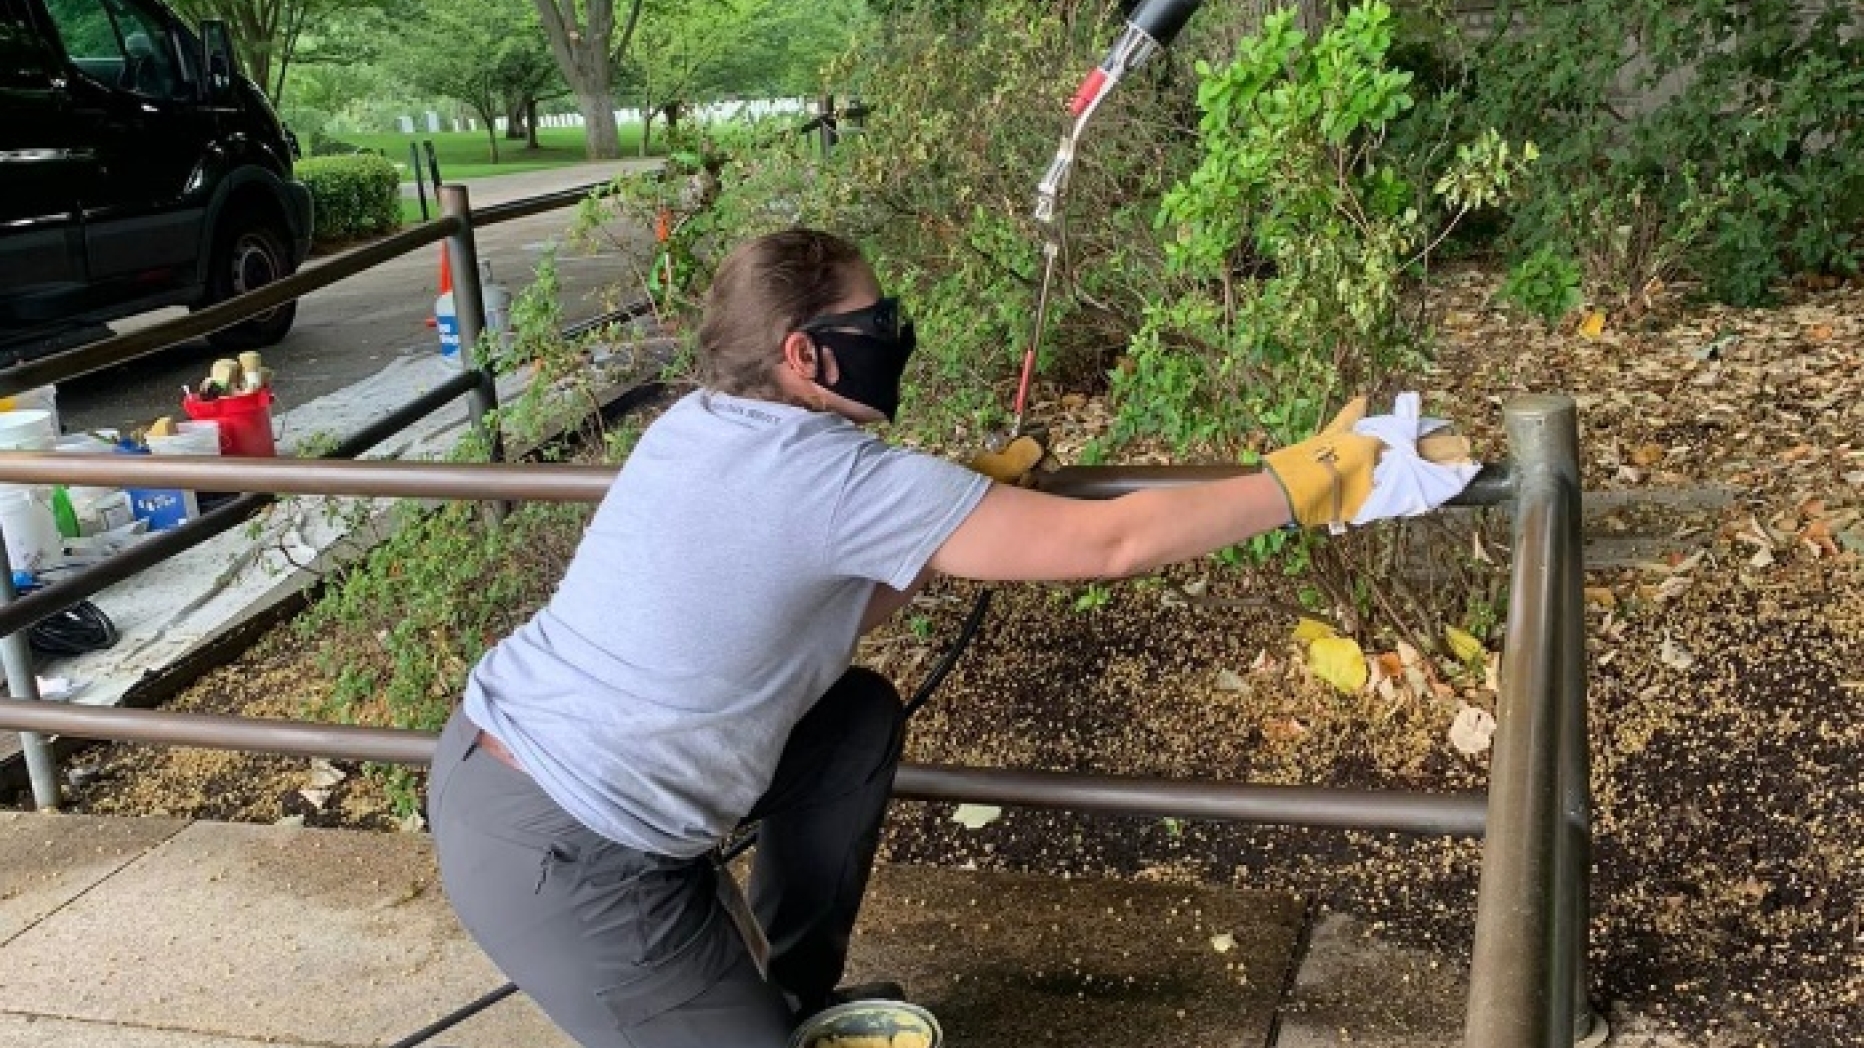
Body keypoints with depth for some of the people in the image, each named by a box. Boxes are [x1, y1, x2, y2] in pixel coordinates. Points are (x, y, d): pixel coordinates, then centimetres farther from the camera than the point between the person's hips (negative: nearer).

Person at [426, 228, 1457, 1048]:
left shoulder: (697, 427, 5)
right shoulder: (838, 477, -21)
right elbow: (1107, 542, -19)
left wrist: (966, 508, 7)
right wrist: (1299, 484, -9)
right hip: (558, 855, -9)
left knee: (858, 712, 15)